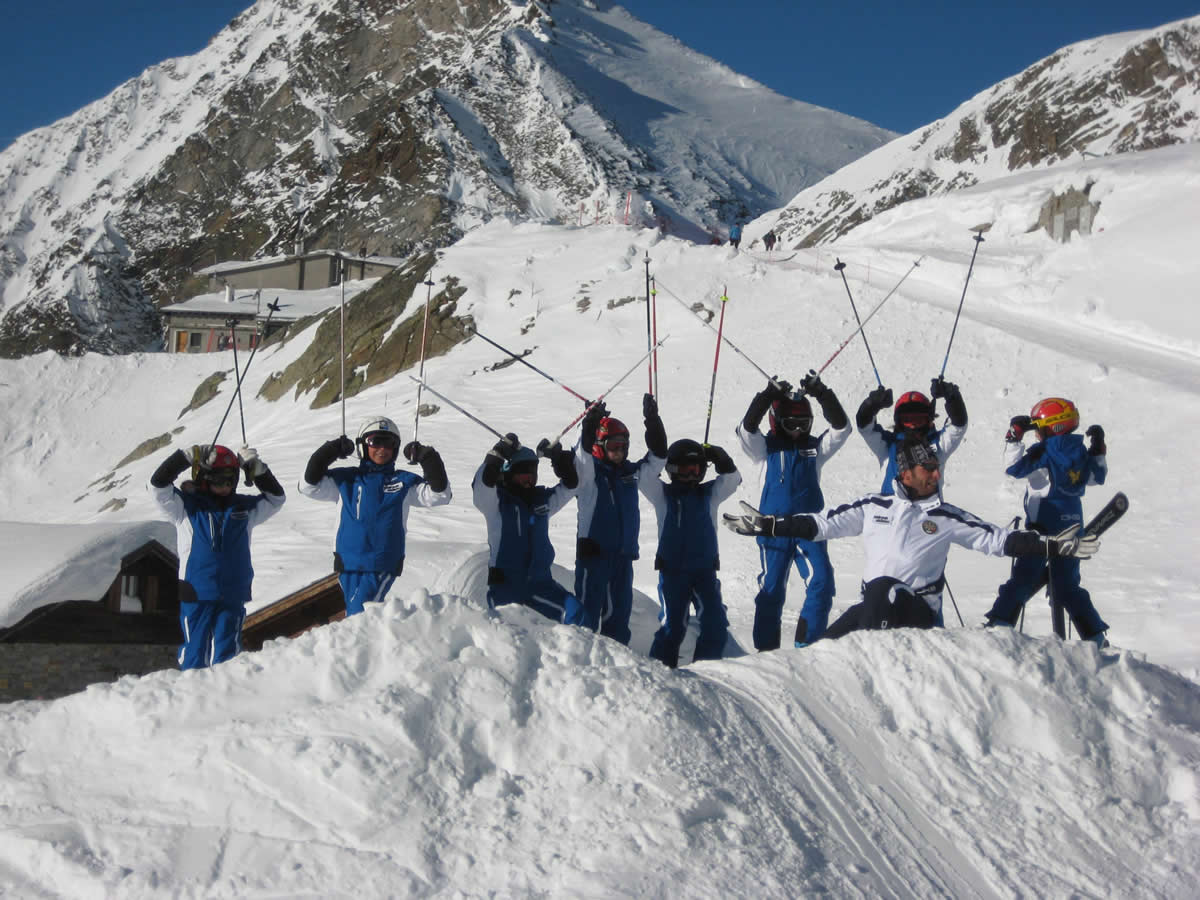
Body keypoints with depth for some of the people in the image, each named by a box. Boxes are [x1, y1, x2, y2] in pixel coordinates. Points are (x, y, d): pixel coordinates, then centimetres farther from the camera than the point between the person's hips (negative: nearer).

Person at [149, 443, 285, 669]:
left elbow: (275, 497, 19)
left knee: (225, 656, 4)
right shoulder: (186, 506, 0)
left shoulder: (245, 508, 12)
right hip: (196, 596, -3)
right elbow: (158, 485, -10)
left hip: (233, 597, 3)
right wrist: (188, 456, -17)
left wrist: (257, 469, 4)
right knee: (195, 653, -1)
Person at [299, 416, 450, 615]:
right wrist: (328, 453, -9)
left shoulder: (404, 482, 7)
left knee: (359, 616, -18)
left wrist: (428, 458, -12)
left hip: (383, 564, -2)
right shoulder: (346, 479, 8)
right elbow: (310, 486, 2)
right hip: (348, 561, 3)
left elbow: (438, 494, 0)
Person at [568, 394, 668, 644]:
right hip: (593, 550, -6)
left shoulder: (631, 472, 14)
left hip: (624, 552, 6)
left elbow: (657, 458, 11)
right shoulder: (588, 471, -1)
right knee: (587, 608, -10)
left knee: (619, 609, 11)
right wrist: (591, 423, -35)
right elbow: (584, 452, -19)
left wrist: (652, 421, 0)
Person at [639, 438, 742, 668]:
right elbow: (643, 477, -9)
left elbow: (732, 478, -5)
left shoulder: (709, 493, 10)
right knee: (672, 624, -3)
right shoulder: (663, 494, 6)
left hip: (705, 570, 2)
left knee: (716, 624, -7)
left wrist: (720, 458, -19)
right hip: (672, 570, -2)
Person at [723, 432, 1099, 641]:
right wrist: (766, 525, 7)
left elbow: (996, 539, 6)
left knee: (881, 588, -34)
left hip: (917, 609, -3)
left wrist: (1051, 546, -3)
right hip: (873, 604, 3)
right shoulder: (873, 507, 11)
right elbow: (821, 524, 13)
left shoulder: (947, 517, 8)